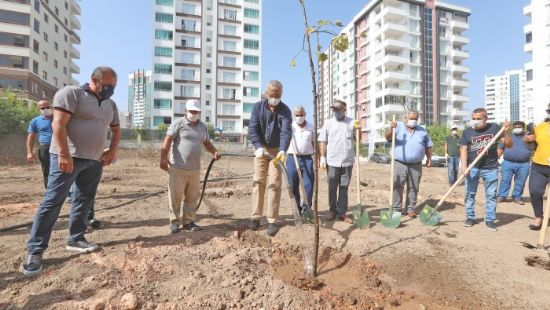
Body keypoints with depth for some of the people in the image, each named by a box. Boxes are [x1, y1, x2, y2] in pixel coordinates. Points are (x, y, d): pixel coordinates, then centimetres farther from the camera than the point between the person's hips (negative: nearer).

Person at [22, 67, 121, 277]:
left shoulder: (110, 104, 14)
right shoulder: (71, 93, -7)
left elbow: (116, 129, 24)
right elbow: (58, 124, -16)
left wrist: (112, 150, 10)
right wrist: (64, 154, -23)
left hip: (94, 161, 7)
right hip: (67, 158, -7)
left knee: (84, 201, 11)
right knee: (53, 201, -5)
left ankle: (75, 239, 23)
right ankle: (35, 251, 4)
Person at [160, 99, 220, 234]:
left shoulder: (202, 127, 15)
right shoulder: (178, 123, -2)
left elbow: (207, 143, 24)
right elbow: (167, 141, -10)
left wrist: (215, 152, 5)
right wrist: (163, 158, -21)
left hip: (195, 169, 5)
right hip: (178, 168, -5)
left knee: (192, 197, 9)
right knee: (175, 196, 3)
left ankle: (188, 221, 21)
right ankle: (174, 222, 17)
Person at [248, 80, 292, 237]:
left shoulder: (285, 110, -10)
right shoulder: (258, 106, -5)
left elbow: (286, 131, -22)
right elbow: (252, 128, -13)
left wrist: (283, 150, -40)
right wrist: (258, 146, -29)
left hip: (277, 150, -2)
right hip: (260, 149, 2)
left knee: (274, 184, -3)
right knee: (258, 182, 4)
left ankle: (272, 220, 4)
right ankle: (256, 216, 14)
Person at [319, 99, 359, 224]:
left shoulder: (352, 122, 5)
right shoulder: (328, 123, 4)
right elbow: (322, 141, 3)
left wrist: (358, 129, -12)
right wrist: (322, 157, -5)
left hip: (347, 162, 1)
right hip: (332, 162, 0)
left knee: (344, 188, 8)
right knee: (332, 188, 8)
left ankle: (342, 212, 18)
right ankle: (332, 210, 23)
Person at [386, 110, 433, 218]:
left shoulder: (422, 131, 12)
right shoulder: (398, 127, 0)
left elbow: (428, 146, 18)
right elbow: (388, 137, -17)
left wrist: (429, 158, 11)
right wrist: (391, 128, -35)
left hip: (416, 165, 3)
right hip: (400, 164, -3)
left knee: (413, 188, 8)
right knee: (397, 187, -2)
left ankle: (410, 209, 19)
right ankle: (396, 209, 6)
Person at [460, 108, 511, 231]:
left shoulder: (494, 128, -2)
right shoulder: (467, 132, -3)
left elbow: (509, 145, -1)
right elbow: (464, 150, -6)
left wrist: (506, 132, -18)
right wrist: (464, 167, -16)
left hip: (491, 168, 0)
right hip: (472, 167, 0)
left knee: (491, 195, 7)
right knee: (470, 193, 7)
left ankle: (490, 219, 18)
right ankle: (470, 217, 20)